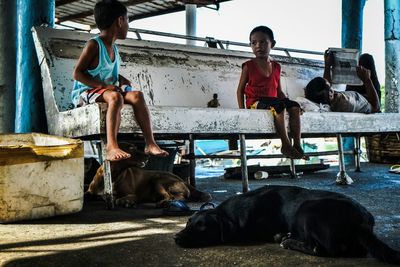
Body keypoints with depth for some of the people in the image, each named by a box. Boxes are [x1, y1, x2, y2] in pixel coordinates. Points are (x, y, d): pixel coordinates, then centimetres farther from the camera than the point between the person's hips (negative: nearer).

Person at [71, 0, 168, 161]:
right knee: (115, 97, -37)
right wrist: (103, 85, -22)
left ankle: (150, 143, -24)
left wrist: (121, 79, 8)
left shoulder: (114, 48, 15)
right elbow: (77, 73, -14)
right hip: (86, 92, -7)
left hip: (108, 90, 7)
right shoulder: (94, 45, -9)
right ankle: (112, 147, -48)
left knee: (137, 95, -18)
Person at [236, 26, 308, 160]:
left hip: (272, 100, 6)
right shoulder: (249, 66, 2)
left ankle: (297, 144, -21)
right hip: (255, 102, -5)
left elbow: (279, 91, 20)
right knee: (278, 106, -33)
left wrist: (288, 103, 6)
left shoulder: (276, 67, 15)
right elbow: (241, 89, 3)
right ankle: (286, 145, -31)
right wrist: (242, 109, -9)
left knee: (295, 106, -18)